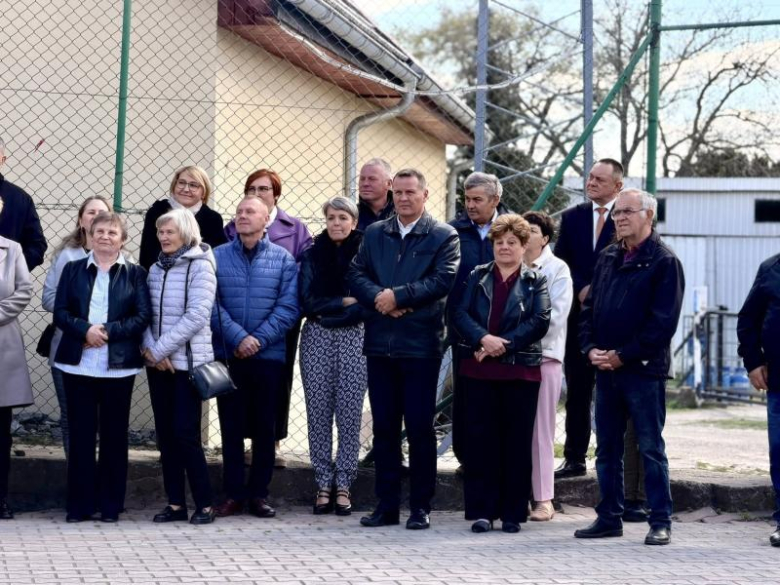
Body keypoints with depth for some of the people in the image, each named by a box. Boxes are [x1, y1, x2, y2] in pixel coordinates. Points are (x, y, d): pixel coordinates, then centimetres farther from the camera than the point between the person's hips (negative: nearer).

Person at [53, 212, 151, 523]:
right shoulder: (73, 270, 11)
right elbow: (60, 312, 3)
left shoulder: (135, 274, 7)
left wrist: (108, 331, -14)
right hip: (79, 364, 1)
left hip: (118, 365, -1)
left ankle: (111, 504, 10)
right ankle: (79, 504, 7)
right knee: (81, 434, 2)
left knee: (114, 435, 3)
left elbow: (143, 316, -2)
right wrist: (86, 330, -15)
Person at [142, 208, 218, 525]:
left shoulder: (200, 267, -7)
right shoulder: (155, 269, 11)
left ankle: (205, 504, 1)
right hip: (158, 364, 6)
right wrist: (149, 348, -9)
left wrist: (161, 349, -15)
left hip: (188, 362, -6)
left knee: (186, 433, -7)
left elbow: (196, 315, -15)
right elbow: (146, 314, 9)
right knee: (165, 434, 6)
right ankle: (175, 503, 12)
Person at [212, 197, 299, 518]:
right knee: (231, 426, 3)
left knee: (264, 427, 6)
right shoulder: (217, 257, 2)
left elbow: (288, 307, -4)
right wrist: (238, 338, -15)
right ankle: (234, 493, 10)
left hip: (269, 356, 0)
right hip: (228, 355, 0)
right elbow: (212, 305, -5)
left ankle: (259, 493, 14)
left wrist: (259, 339, -14)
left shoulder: (283, 259, 2)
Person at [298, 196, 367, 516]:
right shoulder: (312, 255, 8)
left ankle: (343, 485, 3)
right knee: (318, 413, 1)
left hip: (354, 337, -2)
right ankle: (324, 485, 7)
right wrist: (345, 302, -6)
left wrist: (327, 309, -8)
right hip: (317, 339, 2)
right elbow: (307, 300, 0)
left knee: (349, 414, -3)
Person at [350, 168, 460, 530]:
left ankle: (421, 507, 7)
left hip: (421, 345, -4)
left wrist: (398, 296, -14)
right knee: (383, 428, 7)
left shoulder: (444, 236, 1)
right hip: (380, 343, 4)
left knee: (420, 428, -1)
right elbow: (356, 275, 4)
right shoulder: (374, 234, 14)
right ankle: (386, 505, 13)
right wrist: (380, 298, -14)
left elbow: (443, 280, -11)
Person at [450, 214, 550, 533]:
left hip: (521, 370, -1)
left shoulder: (535, 282, 8)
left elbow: (539, 322, -5)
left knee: (517, 441, 1)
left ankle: (513, 513, 7)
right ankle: (481, 510, 3)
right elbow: (459, 313, 0)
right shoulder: (477, 277, 11)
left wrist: (503, 344, -14)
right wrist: (484, 338, -17)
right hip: (478, 370, 1)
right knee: (480, 439, -1)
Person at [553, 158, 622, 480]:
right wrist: (581, 289, -9)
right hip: (580, 314, 4)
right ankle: (574, 458, 13)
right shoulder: (572, 217, 10)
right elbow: (560, 263, 7)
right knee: (577, 391, 8)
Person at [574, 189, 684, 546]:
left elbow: (663, 322, -13)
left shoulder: (664, 262, -6)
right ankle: (609, 519, 18)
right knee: (607, 449, 10)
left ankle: (660, 522, 3)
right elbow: (589, 308, 16)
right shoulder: (607, 259, 15)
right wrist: (591, 349, -1)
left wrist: (623, 355, -15)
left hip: (644, 370, -7)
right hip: (605, 369, 7)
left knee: (651, 449, -2)